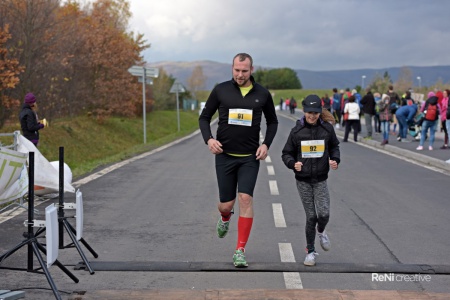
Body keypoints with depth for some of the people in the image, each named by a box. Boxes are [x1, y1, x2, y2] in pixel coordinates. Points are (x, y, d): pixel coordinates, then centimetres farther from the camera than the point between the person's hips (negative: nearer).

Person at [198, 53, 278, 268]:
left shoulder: (262, 94, 2)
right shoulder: (221, 90, -1)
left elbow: (272, 121, 14)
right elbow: (204, 117, 6)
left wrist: (266, 144, -1)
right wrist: (209, 139, -11)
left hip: (250, 157, 0)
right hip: (225, 155, 0)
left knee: (245, 198, -12)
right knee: (226, 204, 4)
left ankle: (240, 251, -4)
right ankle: (225, 218, 44)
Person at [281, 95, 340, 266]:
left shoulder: (327, 128, -2)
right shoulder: (297, 131, -5)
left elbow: (334, 146, 15)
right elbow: (286, 154, 2)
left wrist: (335, 160, -4)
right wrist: (293, 164, -18)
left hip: (320, 180, 1)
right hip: (303, 180, -1)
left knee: (324, 214, -10)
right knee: (311, 216, 1)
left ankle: (321, 232, 27)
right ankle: (310, 251, 19)